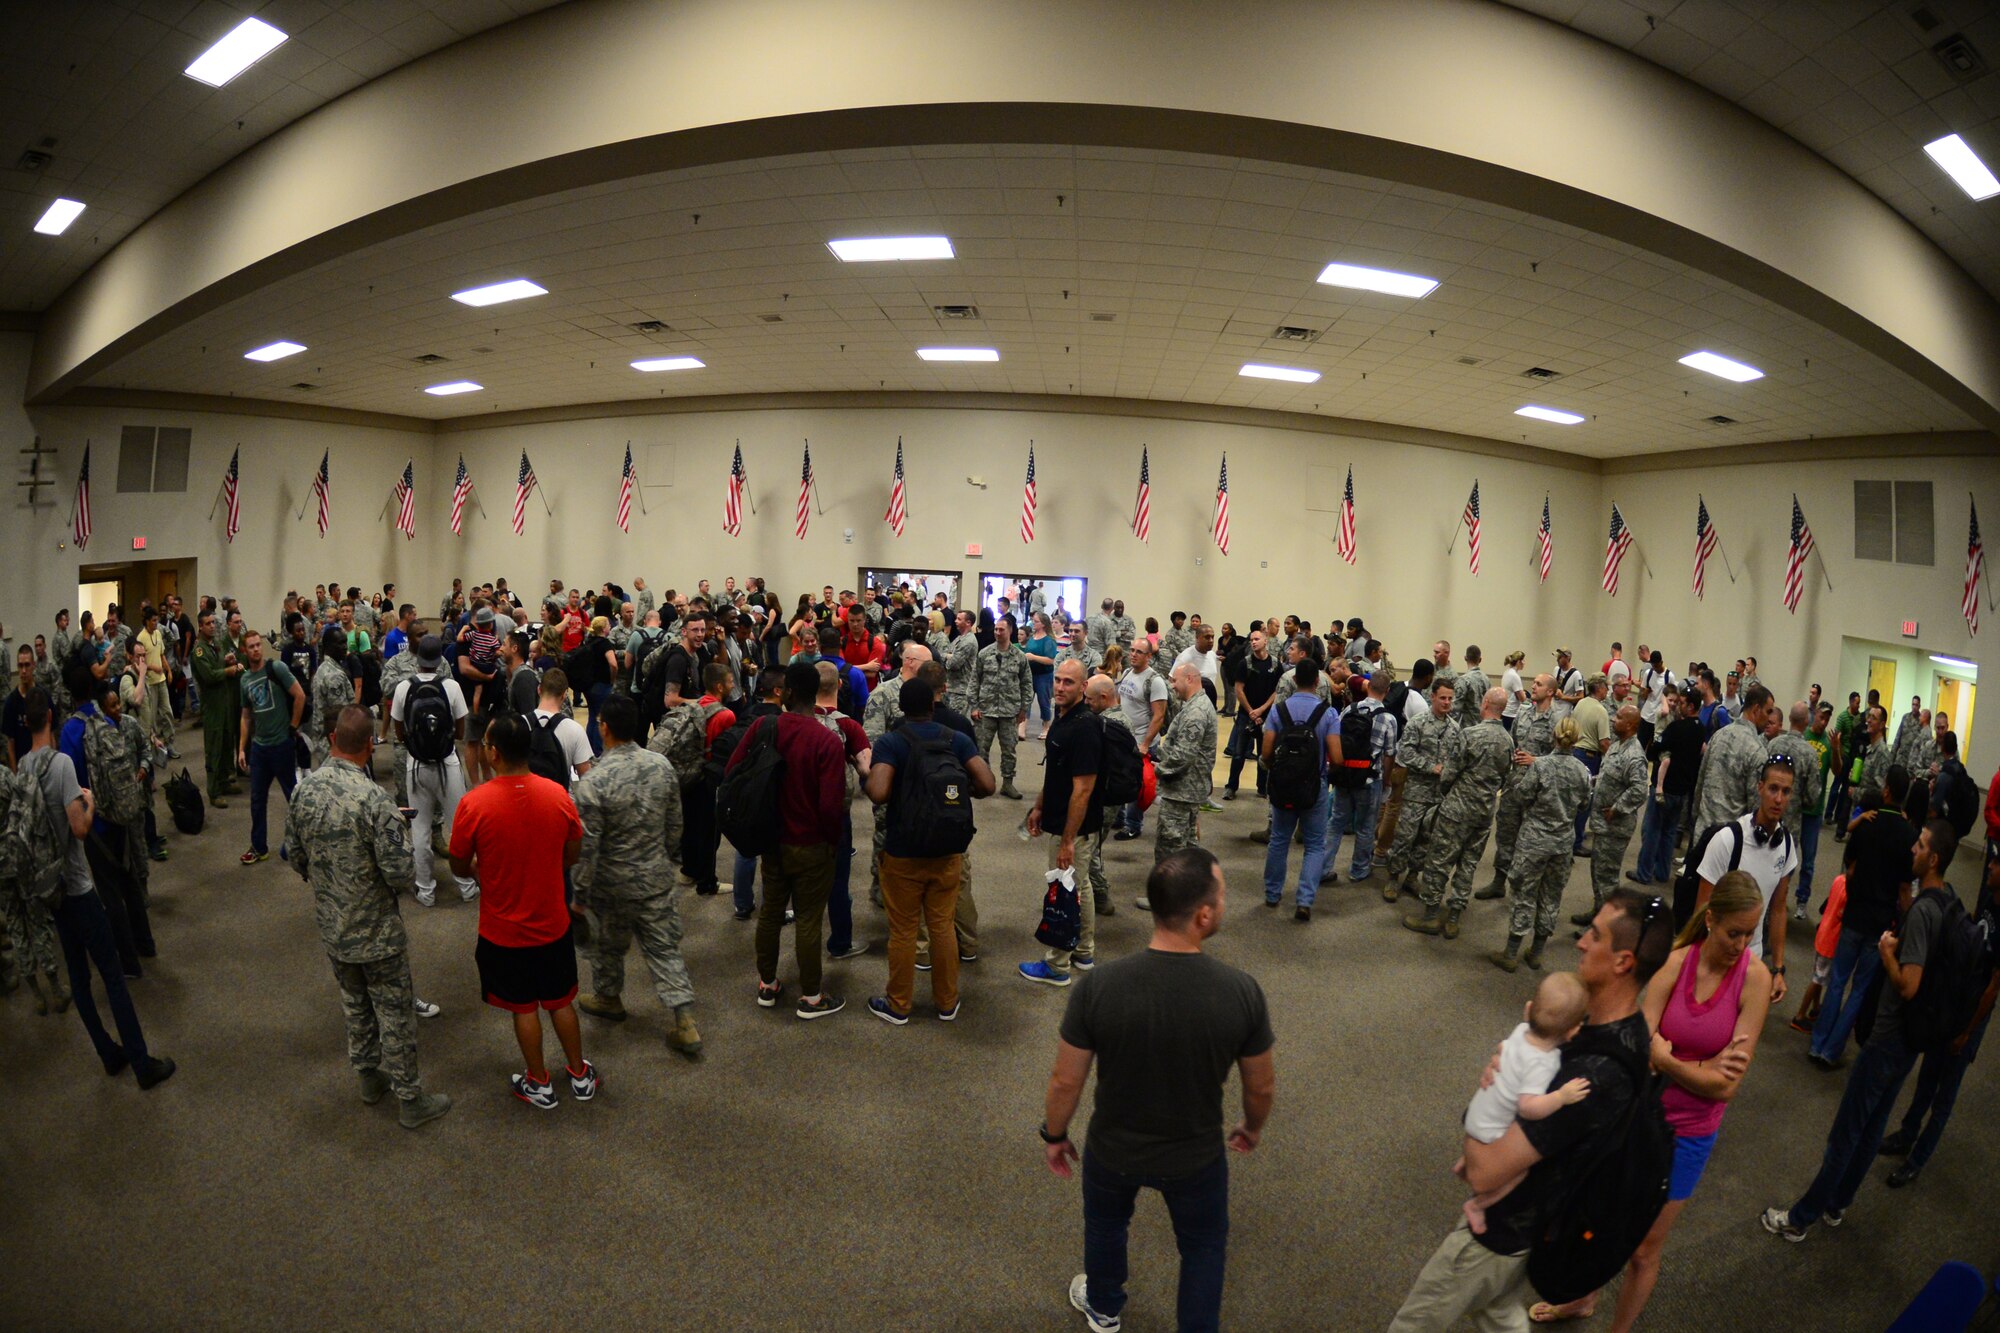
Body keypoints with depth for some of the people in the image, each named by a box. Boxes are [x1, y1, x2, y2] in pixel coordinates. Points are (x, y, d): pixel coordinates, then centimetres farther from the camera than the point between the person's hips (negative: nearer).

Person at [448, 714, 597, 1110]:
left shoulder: (474, 804, -22)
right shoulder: (557, 795, -13)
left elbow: (459, 867, -8)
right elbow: (573, 855, -1)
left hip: (503, 930, -2)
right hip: (553, 923, 2)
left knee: (523, 1008, 17)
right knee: (561, 1002, 20)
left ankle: (539, 1084, 32)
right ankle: (580, 1075, 34)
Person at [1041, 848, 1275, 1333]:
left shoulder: (1099, 986, -28)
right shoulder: (1241, 991, -26)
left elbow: (1065, 1082, -16)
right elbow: (1263, 1085, -9)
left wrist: (1054, 1135, 4)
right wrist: (1253, 1127, 12)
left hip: (1113, 1150, 1)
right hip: (1196, 1157, -1)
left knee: (1106, 1225, 32)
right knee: (1204, 1246, 29)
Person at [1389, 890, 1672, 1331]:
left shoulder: (1596, 1074, -38)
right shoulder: (1628, 1030, -8)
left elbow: (1484, 1170, -34)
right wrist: (1488, 1147, -2)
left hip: (1503, 1231, -8)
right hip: (1532, 1218, 8)